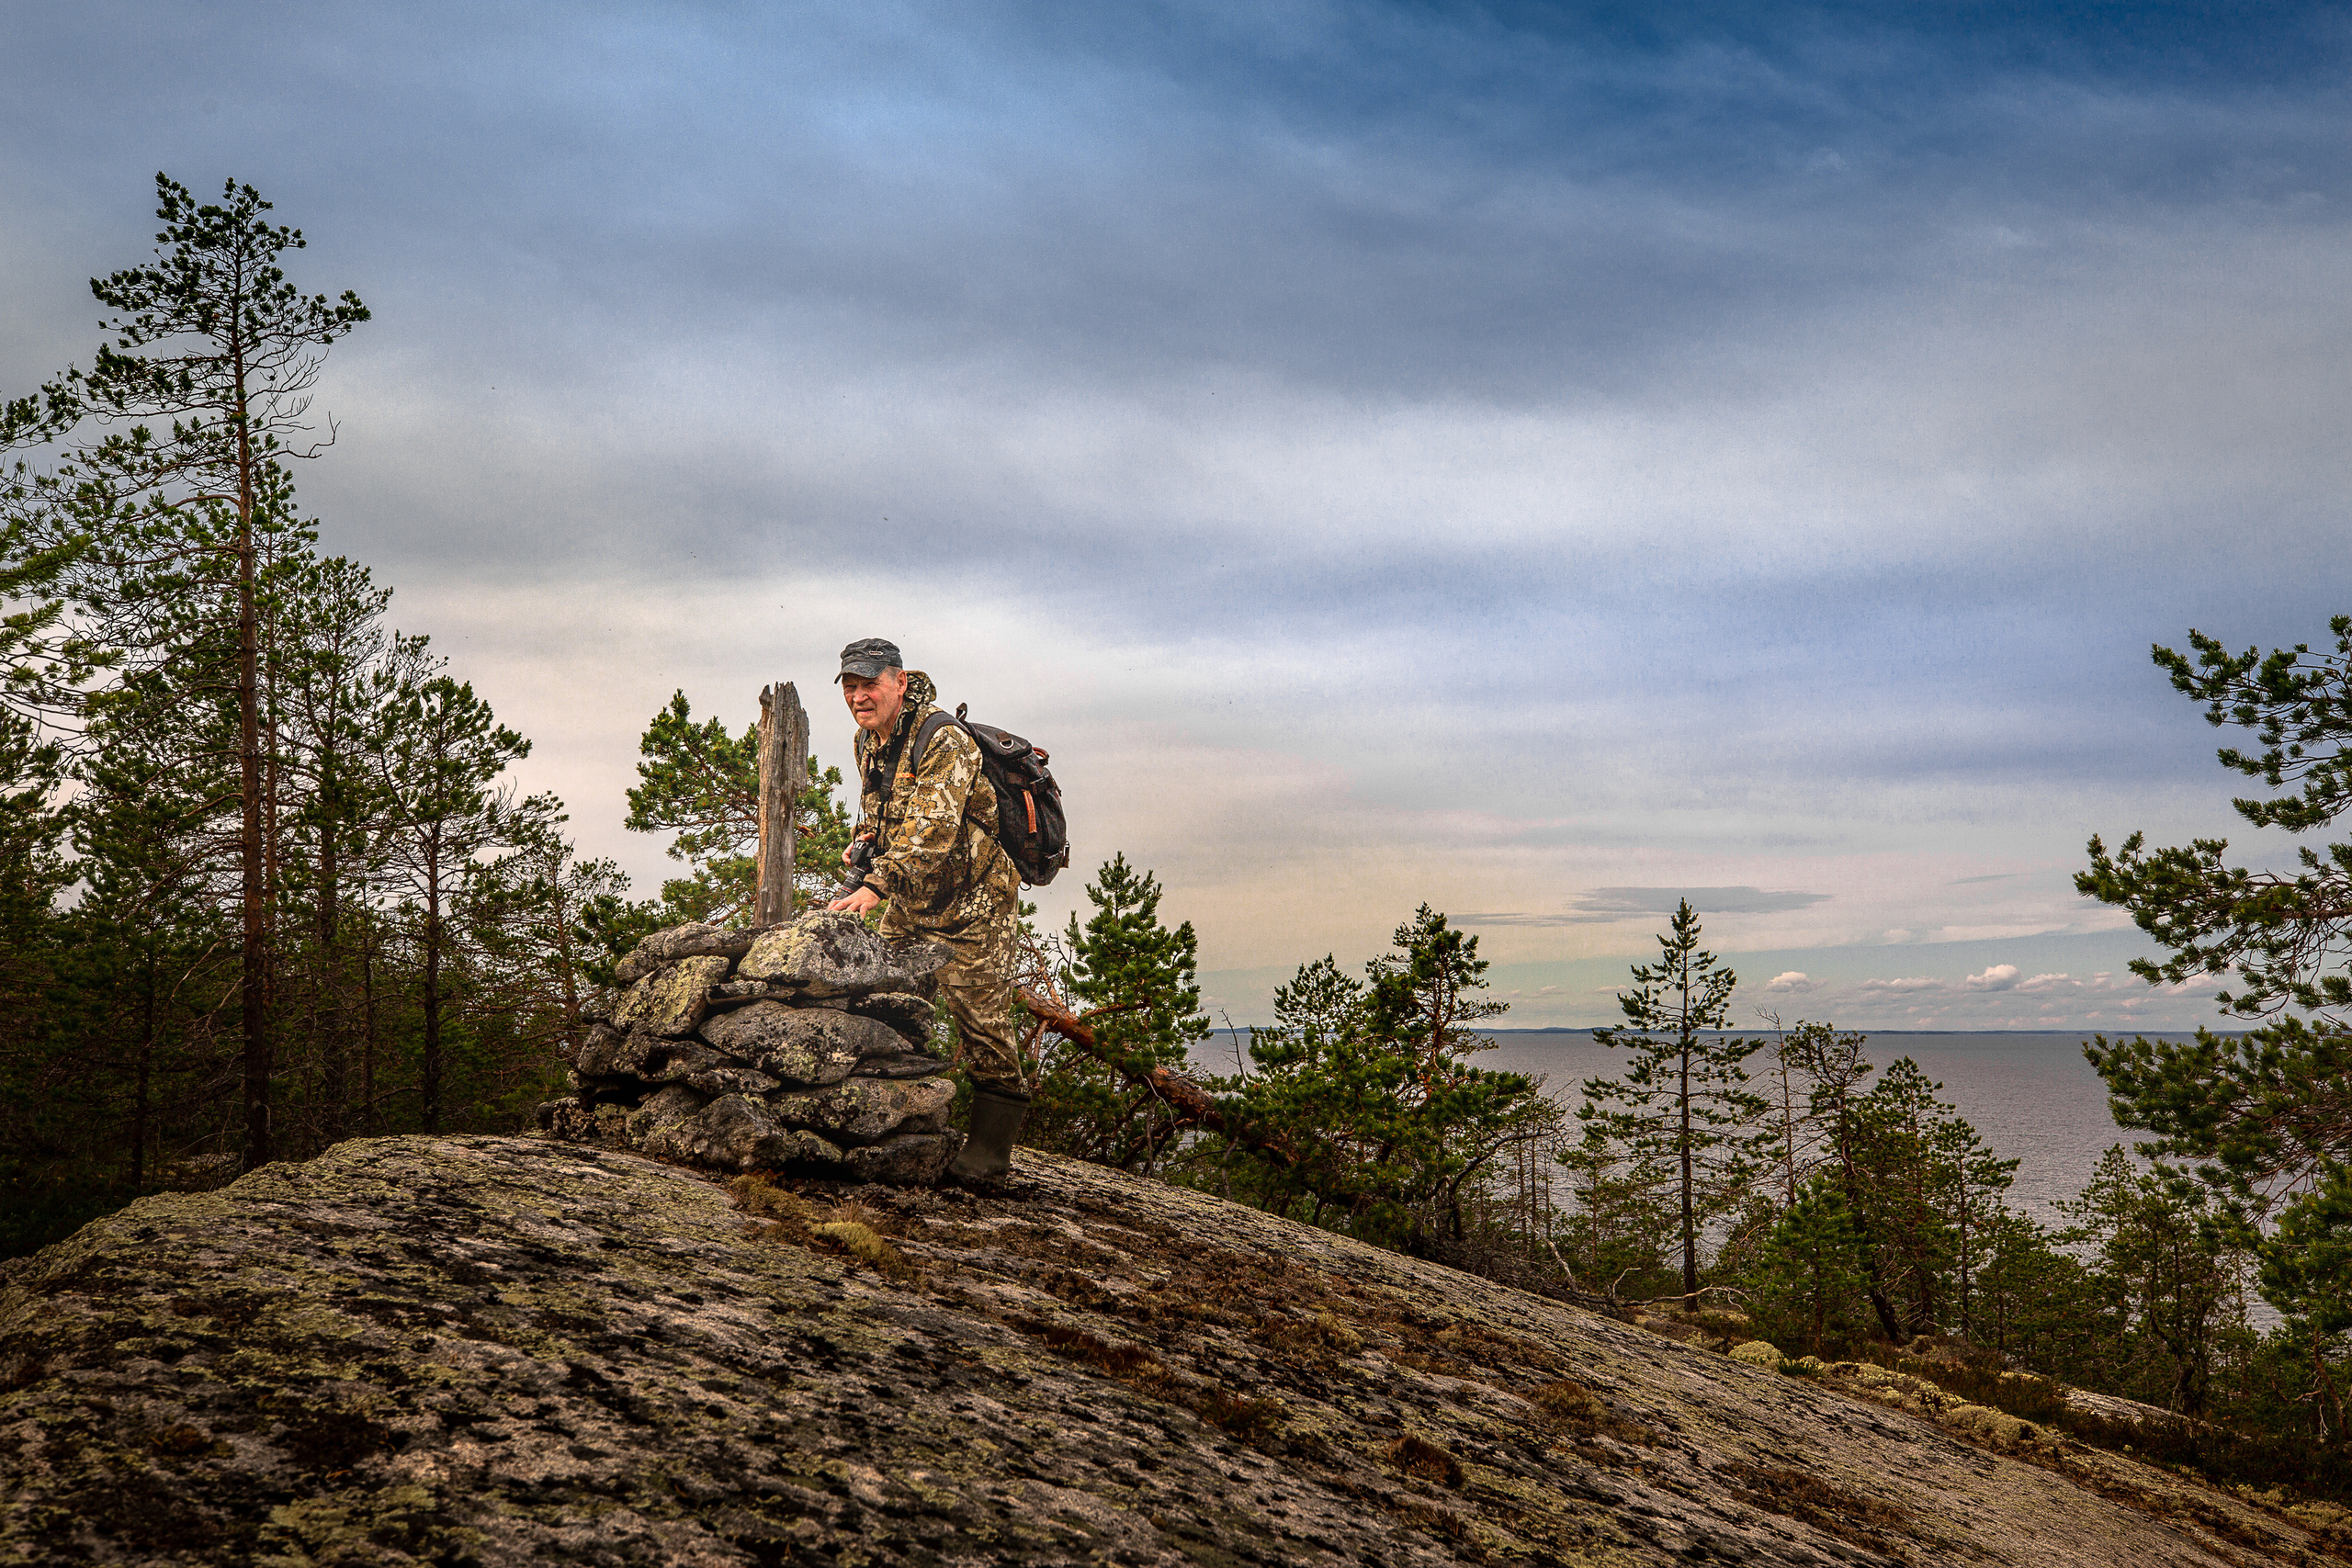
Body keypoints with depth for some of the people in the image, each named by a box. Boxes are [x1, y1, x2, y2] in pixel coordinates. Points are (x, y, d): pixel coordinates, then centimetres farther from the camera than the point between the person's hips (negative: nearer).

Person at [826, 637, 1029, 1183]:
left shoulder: (945, 742, -23)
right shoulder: (868, 741, 5)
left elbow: (931, 829, -36)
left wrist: (876, 884, -46)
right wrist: (864, 846, 1)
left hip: (973, 901, -8)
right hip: (909, 901, 8)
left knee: (980, 1020, -6)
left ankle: (991, 1145, 5)